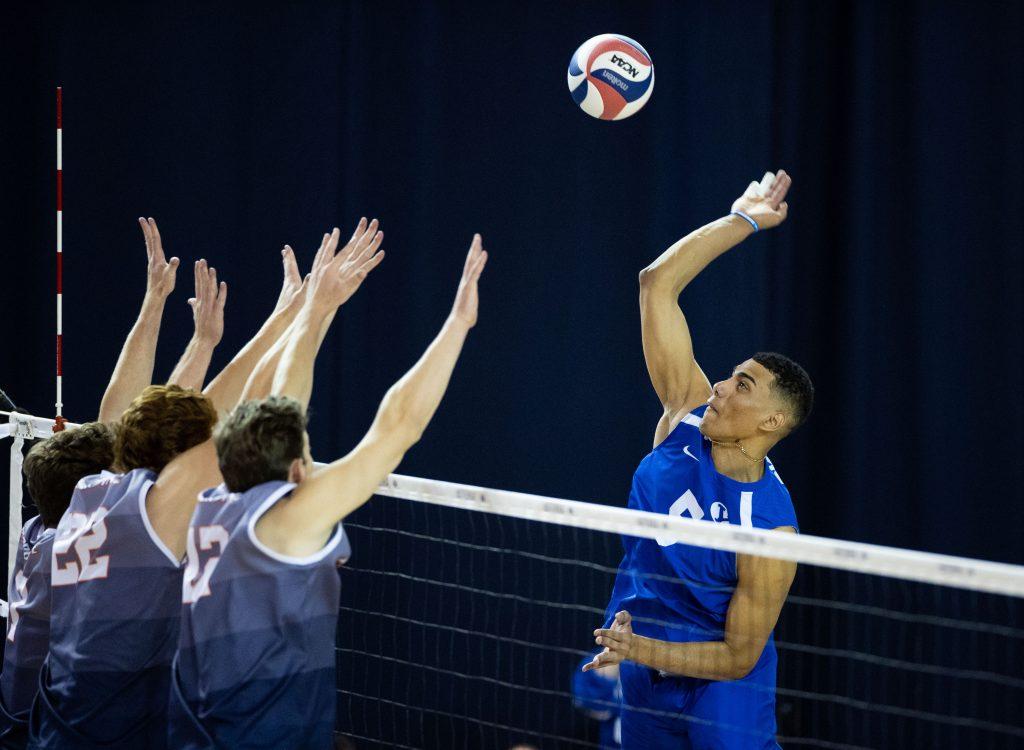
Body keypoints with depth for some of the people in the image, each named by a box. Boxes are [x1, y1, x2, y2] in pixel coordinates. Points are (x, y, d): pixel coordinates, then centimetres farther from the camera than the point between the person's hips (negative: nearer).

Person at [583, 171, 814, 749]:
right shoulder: (689, 412, -11)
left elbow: (740, 656, -18)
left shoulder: (770, 529, -25)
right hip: (638, 661, 5)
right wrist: (743, 221, -11)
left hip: (716, 681, -5)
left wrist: (645, 650, -29)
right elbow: (657, 283, -10)